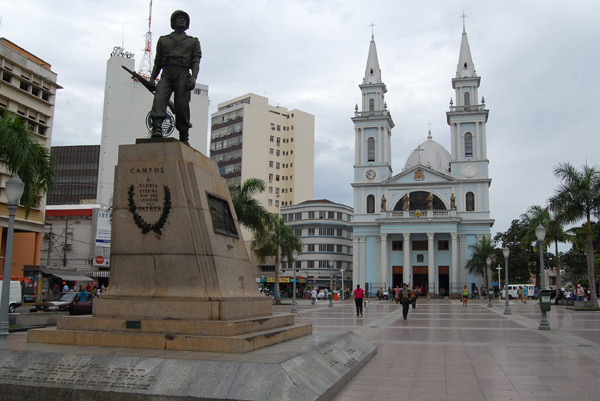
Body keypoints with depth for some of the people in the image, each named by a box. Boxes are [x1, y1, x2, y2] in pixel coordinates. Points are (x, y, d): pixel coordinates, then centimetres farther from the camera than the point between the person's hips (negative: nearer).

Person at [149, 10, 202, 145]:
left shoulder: (193, 42, 20)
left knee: (182, 106, -8)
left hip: (183, 75, -1)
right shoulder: (163, 40, 24)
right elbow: (158, 62, 21)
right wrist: (152, 78, 8)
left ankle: (184, 137, 1)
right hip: (166, 74, 1)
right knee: (159, 98, -23)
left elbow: (196, 61, 6)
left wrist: (193, 77, -11)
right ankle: (157, 129, -35)